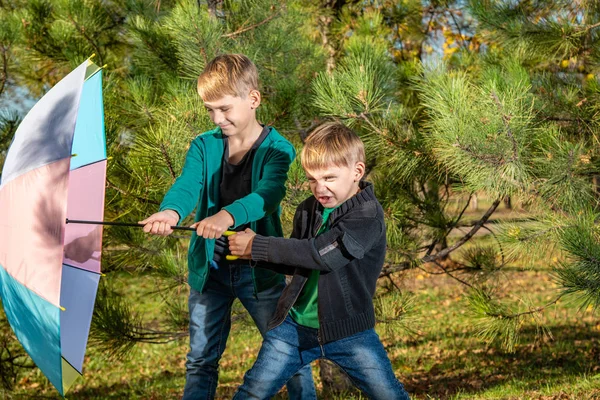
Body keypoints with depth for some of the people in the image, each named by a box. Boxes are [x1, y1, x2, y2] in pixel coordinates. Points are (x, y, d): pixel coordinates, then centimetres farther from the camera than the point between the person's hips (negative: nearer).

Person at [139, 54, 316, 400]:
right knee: (201, 361, 12)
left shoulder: (278, 150, -10)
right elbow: (187, 185, -17)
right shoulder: (204, 146, 1)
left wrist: (228, 215, -50)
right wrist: (171, 211, -42)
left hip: (260, 270, -3)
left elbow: (269, 194, -29)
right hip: (210, 269, 3)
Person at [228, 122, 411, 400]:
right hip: (295, 324, 5)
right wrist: (252, 251, -7)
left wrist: (258, 246, -24)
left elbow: (322, 254, -28)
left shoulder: (368, 215, -18)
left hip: (348, 330, -5)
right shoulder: (308, 210, 3)